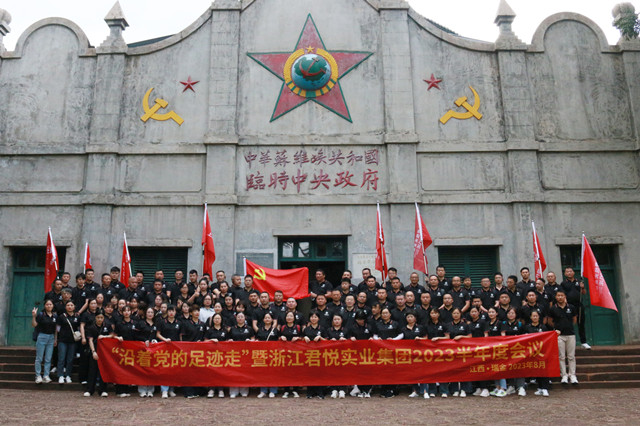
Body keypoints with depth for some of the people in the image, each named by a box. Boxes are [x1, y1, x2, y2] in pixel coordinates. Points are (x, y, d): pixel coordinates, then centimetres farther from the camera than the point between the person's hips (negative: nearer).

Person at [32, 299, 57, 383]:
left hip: (51, 338, 4)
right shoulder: (41, 314, -5)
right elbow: (34, 324, -10)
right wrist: (34, 316, -25)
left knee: (48, 359, 5)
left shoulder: (55, 316, 8)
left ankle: (46, 376, 10)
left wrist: (55, 339, 11)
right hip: (42, 336, -4)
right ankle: (38, 376, 8)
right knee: (39, 358, 0)